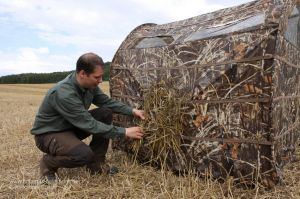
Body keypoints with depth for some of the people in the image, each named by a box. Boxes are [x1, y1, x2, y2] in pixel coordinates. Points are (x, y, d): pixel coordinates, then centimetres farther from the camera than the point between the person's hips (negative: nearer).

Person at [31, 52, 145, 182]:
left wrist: (132, 111, -11)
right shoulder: (63, 93, -34)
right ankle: (48, 162, -1)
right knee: (84, 154, -34)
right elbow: (89, 125, -32)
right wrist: (124, 132, -29)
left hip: (71, 126, 8)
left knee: (106, 113, -10)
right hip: (48, 133, -8)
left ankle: (96, 164, 0)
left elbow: (107, 102, 3)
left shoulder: (89, 85, -10)